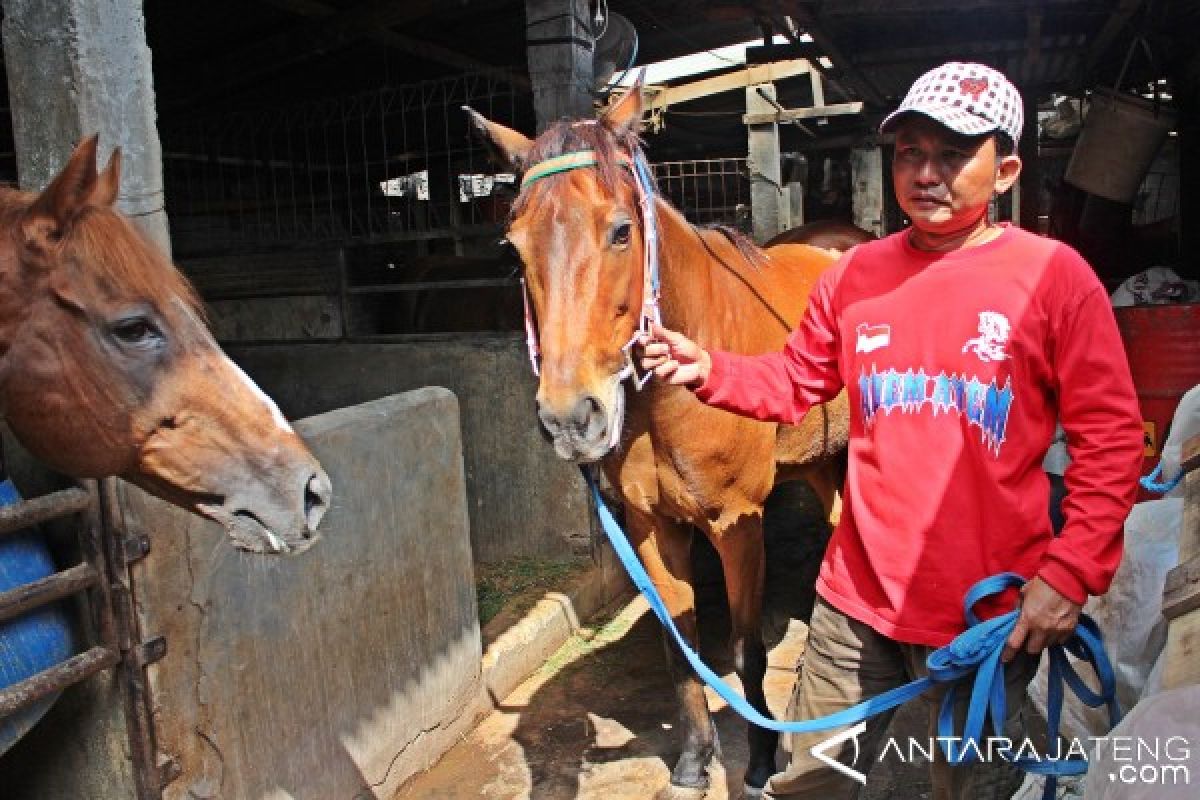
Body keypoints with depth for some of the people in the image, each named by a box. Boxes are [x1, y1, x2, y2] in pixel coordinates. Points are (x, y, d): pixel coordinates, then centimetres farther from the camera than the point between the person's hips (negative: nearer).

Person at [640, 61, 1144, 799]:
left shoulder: (1053, 275, -10)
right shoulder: (858, 274, 1)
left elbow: (1111, 438, -8)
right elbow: (794, 383, 9)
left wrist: (1071, 574, -15)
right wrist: (710, 370, -9)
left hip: (990, 616, -3)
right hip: (859, 596, 3)